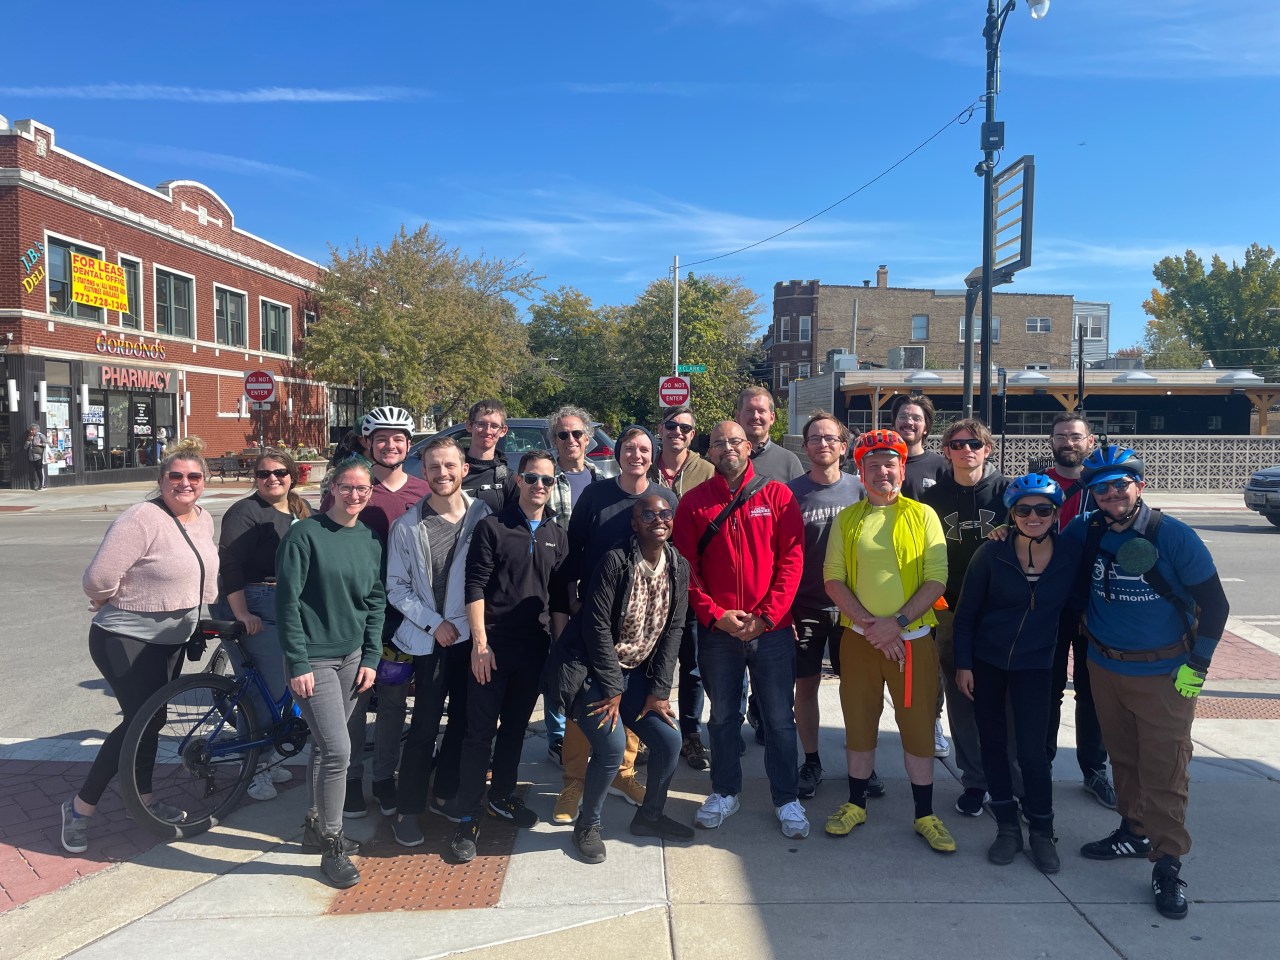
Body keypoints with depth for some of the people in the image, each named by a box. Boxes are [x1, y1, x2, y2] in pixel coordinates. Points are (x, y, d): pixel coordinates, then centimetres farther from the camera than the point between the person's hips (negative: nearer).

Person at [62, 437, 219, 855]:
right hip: (125, 640, -7)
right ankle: (80, 806, 8)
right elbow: (99, 577, -26)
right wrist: (120, 604, -8)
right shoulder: (142, 520, -24)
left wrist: (205, 610, 20)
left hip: (170, 640, 7)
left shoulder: (203, 519, 2)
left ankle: (144, 796, 34)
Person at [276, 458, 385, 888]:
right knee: (337, 750, -9)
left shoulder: (370, 539, 5)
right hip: (314, 659, -5)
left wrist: (371, 658, 5)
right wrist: (298, 663, -14)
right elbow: (287, 602, -12)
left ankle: (316, 820, 34)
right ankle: (332, 846, 6)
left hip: (352, 657, 5)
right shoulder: (305, 534, -11)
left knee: (325, 745, 15)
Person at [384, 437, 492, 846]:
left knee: (463, 720, 13)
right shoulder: (406, 526, -5)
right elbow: (397, 588, -2)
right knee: (424, 727, 1)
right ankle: (407, 809, 17)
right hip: (429, 639, -2)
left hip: (472, 635, 2)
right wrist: (434, 622, -9)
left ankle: (445, 794, 32)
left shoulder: (483, 516, -4)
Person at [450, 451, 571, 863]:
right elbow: (475, 588, -8)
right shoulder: (492, 527, -4)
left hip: (535, 648, 4)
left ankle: (501, 795, 33)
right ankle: (469, 817, 8)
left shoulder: (557, 535, 10)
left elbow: (559, 597, 13)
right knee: (480, 731, -1)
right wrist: (480, 643, -14)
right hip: (493, 646, -4)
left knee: (515, 726, 16)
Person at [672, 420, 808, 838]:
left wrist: (766, 616, -12)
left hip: (772, 628, -1)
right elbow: (686, 567, 0)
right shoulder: (693, 502, 3)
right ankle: (725, 792, 31)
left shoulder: (778, 495, 1)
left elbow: (792, 560, -4)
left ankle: (786, 799, 23)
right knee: (722, 716, 14)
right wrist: (715, 614, -11)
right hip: (716, 631, 1)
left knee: (779, 718, 7)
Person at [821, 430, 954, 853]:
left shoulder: (922, 515, 0)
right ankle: (856, 803, 28)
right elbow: (833, 580, -1)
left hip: (913, 639, -1)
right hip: (858, 639, 2)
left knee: (918, 726, 5)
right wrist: (869, 625, -13)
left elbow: (937, 580, -6)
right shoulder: (847, 519, 5)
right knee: (859, 723, 11)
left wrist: (897, 622, -16)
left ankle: (925, 814, 21)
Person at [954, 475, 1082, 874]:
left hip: (1034, 665, 0)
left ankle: (1042, 832, 16)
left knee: (1031, 750, -5)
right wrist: (963, 664, -6)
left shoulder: (1071, 554, -9)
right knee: (993, 743, 8)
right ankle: (1008, 827, 24)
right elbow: (965, 612, -5)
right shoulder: (991, 553, -12)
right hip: (986, 661, 0)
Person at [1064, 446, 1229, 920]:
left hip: (1163, 674, -4)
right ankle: (1135, 831, 34)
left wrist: (1196, 666, -9)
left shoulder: (1175, 537, -14)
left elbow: (1213, 603, -7)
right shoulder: (1085, 532, -4)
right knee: (1123, 756, 16)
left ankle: (1168, 864, 8)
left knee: (1165, 769, -2)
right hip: (1105, 667, 4)